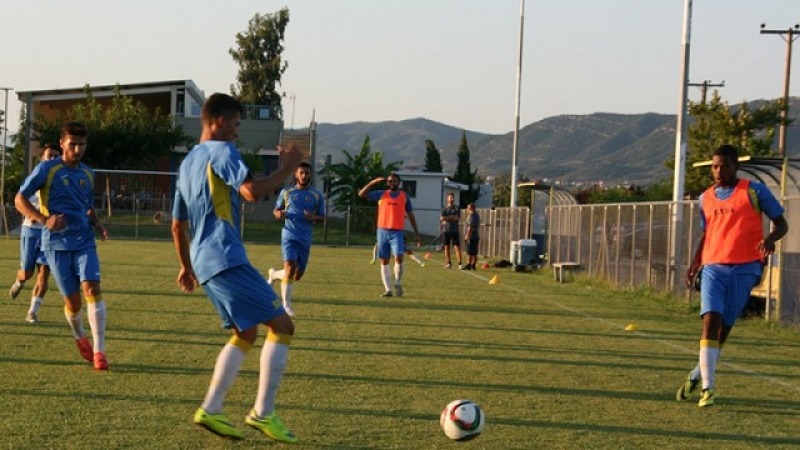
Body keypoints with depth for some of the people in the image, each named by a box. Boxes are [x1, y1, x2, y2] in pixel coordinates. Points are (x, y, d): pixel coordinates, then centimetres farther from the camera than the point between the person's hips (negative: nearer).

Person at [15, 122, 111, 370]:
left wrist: (98, 224, 5)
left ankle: (99, 350, -15)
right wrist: (44, 220, -19)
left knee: (92, 288, -17)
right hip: (57, 243, -3)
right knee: (72, 300, -1)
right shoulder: (47, 169, -3)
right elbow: (20, 199, -5)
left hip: (84, 241, 3)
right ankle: (80, 338, 31)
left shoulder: (88, 173, 12)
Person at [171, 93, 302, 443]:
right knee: (281, 325, -7)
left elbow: (177, 225, 26)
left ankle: (210, 410, 10)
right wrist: (287, 169, -9)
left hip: (204, 263, 10)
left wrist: (186, 266, 34)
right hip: (226, 257, -10)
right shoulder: (222, 151, -7)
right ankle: (262, 413, -7)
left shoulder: (187, 163, 21)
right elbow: (252, 192, -23)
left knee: (245, 333, 17)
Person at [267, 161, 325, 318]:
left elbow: (322, 216, 11)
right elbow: (276, 210, 16)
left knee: (298, 275, 6)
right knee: (290, 266, -22)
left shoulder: (317, 196, 7)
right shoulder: (286, 192, 7)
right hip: (289, 234, -2)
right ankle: (286, 305, -17)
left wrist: (313, 217, -12)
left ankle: (275, 274, 38)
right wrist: (279, 214, -9)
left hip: (305, 238, 2)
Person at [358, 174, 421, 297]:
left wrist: (416, 233, 11)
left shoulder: (404, 196, 9)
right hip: (383, 231, 1)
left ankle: (398, 283, 6)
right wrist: (373, 182, -10)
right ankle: (388, 289, 8)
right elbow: (361, 194, 1)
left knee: (399, 258, -17)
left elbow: (411, 215, 14)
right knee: (384, 261, 2)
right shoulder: (381, 194, 7)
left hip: (397, 232, -1)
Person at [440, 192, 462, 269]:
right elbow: (441, 218, -5)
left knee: (457, 247, -8)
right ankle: (449, 263, 13)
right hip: (447, 230, 2)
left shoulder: (457, 208, 5)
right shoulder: (445, 209, 9)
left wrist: (447, 219, -5)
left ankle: (460, 263, -13)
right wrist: (451, 217, -7)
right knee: (447, 247, 5)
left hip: (455, 230, -2)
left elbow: (458, 218, -8)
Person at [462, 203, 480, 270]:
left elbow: (470, 227, -21)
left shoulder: (472, 215, -14)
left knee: (469, 252, -9)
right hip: (476, 236, 10)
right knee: (474, 253, 9)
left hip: (471, 237, -10)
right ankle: (473, 266, 11)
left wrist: (467, 235, -20)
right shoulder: (476, 215, 19)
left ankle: (468, 265, -9)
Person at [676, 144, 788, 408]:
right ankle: (707, 388, -16)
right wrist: (695, 263, 9)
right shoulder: (706, 198, 13)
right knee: (711, 319, -15)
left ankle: (697, 376, 22)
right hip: (713, 267, 2)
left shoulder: (755, 192, 1)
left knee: (724, 326, 2)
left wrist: (771, 238, -19)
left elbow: (781, 223, 3)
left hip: (744, 269, -2)